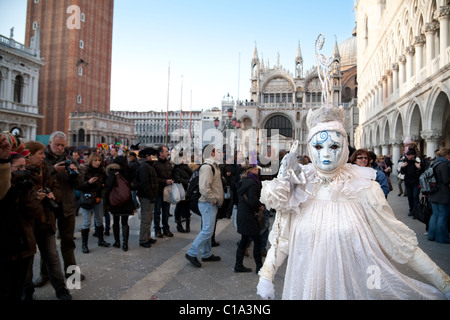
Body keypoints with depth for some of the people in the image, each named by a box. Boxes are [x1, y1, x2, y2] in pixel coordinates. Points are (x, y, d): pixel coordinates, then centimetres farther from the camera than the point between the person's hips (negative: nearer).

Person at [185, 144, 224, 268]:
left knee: (207, 230, 16)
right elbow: (204, 188, -26)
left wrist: (218, 199, 12)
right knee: (207, 230, -7)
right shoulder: (207, 167, -19)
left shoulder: (213, 166, 15)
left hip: (211, 204, 10)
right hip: (208, 204, -10)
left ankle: (206, 254, 27)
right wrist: (215, 200, -18)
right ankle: (191, 253, 3)